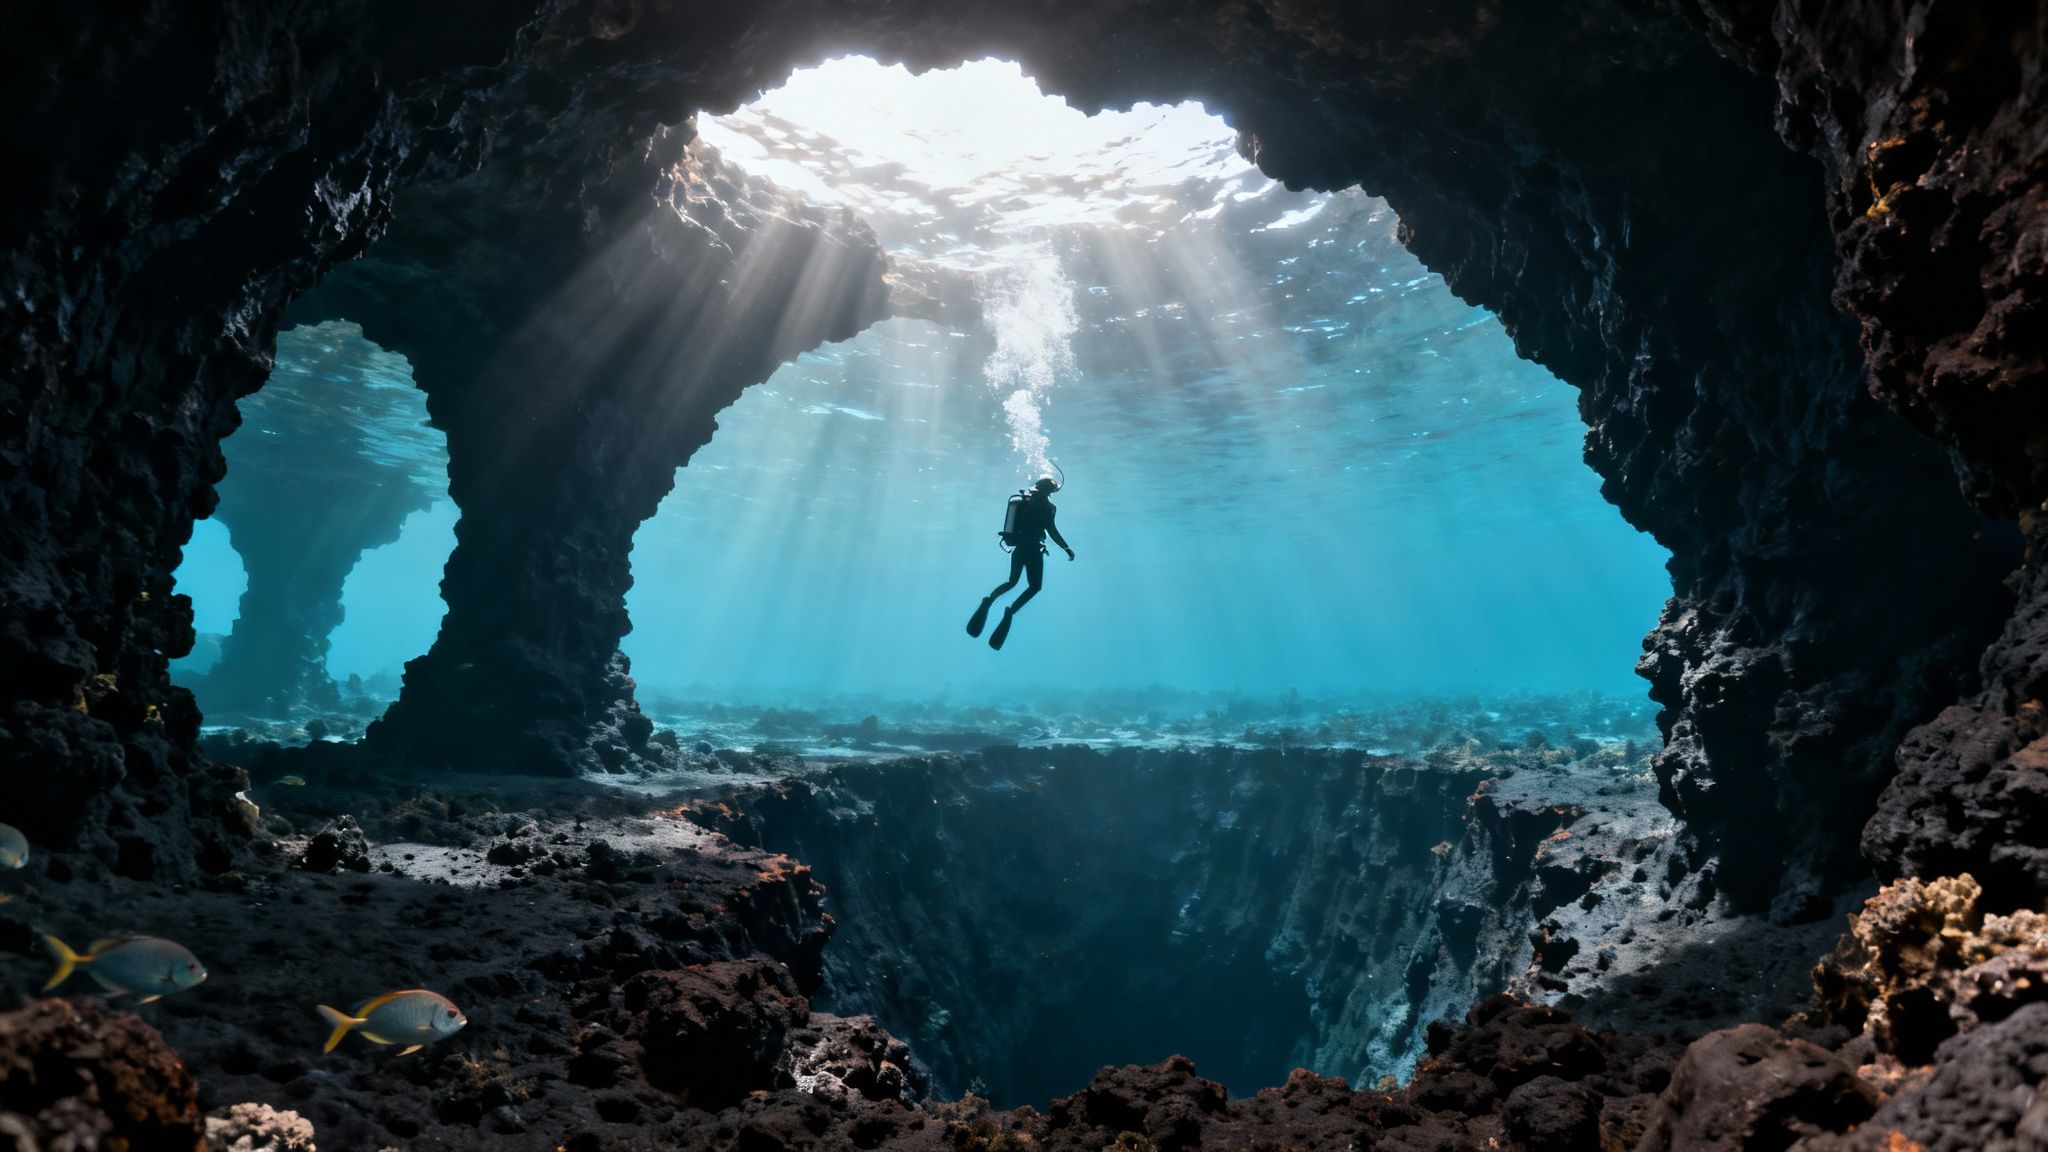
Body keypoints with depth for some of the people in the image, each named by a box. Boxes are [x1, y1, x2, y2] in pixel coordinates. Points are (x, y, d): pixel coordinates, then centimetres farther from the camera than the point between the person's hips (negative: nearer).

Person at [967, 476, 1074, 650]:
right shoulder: (1044, 504, -12)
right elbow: (1052, 531, -16)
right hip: (1032, 550, -7)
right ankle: (1010, 612, -14)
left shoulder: (1026, 499, 9)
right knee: (1035, 586, 4)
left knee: (1012, 581, 23)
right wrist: (1067, 549, -11)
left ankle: (989, 600, 0)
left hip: (1018, 547, 7)